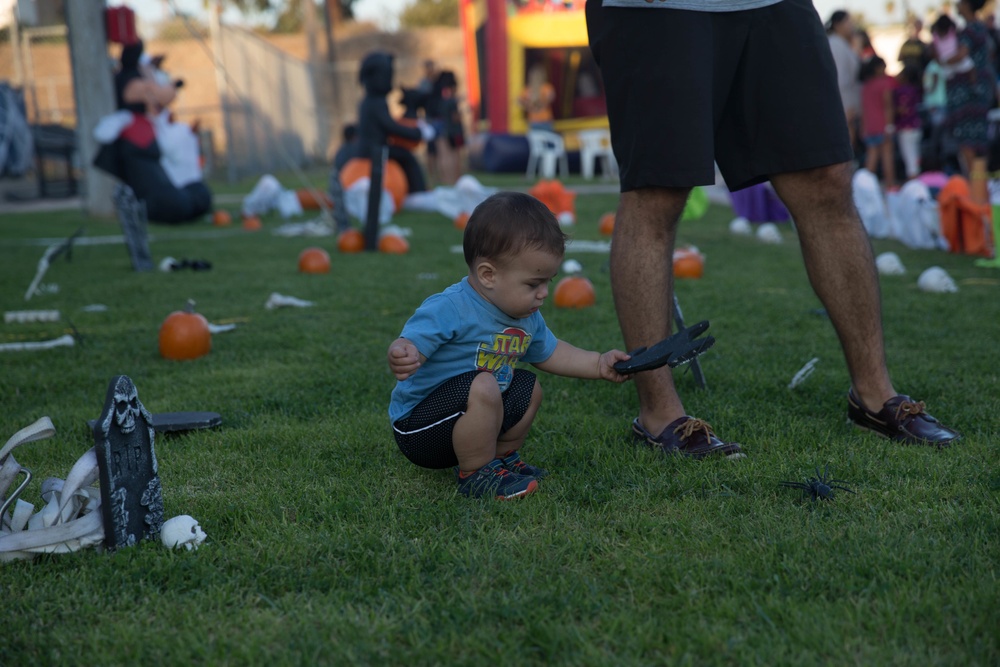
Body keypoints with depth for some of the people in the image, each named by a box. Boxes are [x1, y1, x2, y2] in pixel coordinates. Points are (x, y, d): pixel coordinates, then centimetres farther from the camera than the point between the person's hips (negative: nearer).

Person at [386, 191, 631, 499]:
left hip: (461, 418, 9)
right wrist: (402, 354, -58)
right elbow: (412, 344, -35)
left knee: (529, 387, 13)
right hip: (417, 429, -9)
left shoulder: (527, 318, 4)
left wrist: (598, 364, 18)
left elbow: (548, 352, 22)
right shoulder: (449, 310, -25)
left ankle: (502, 456, 26)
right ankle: (476, 475, -15)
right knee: (482, 387, -32)